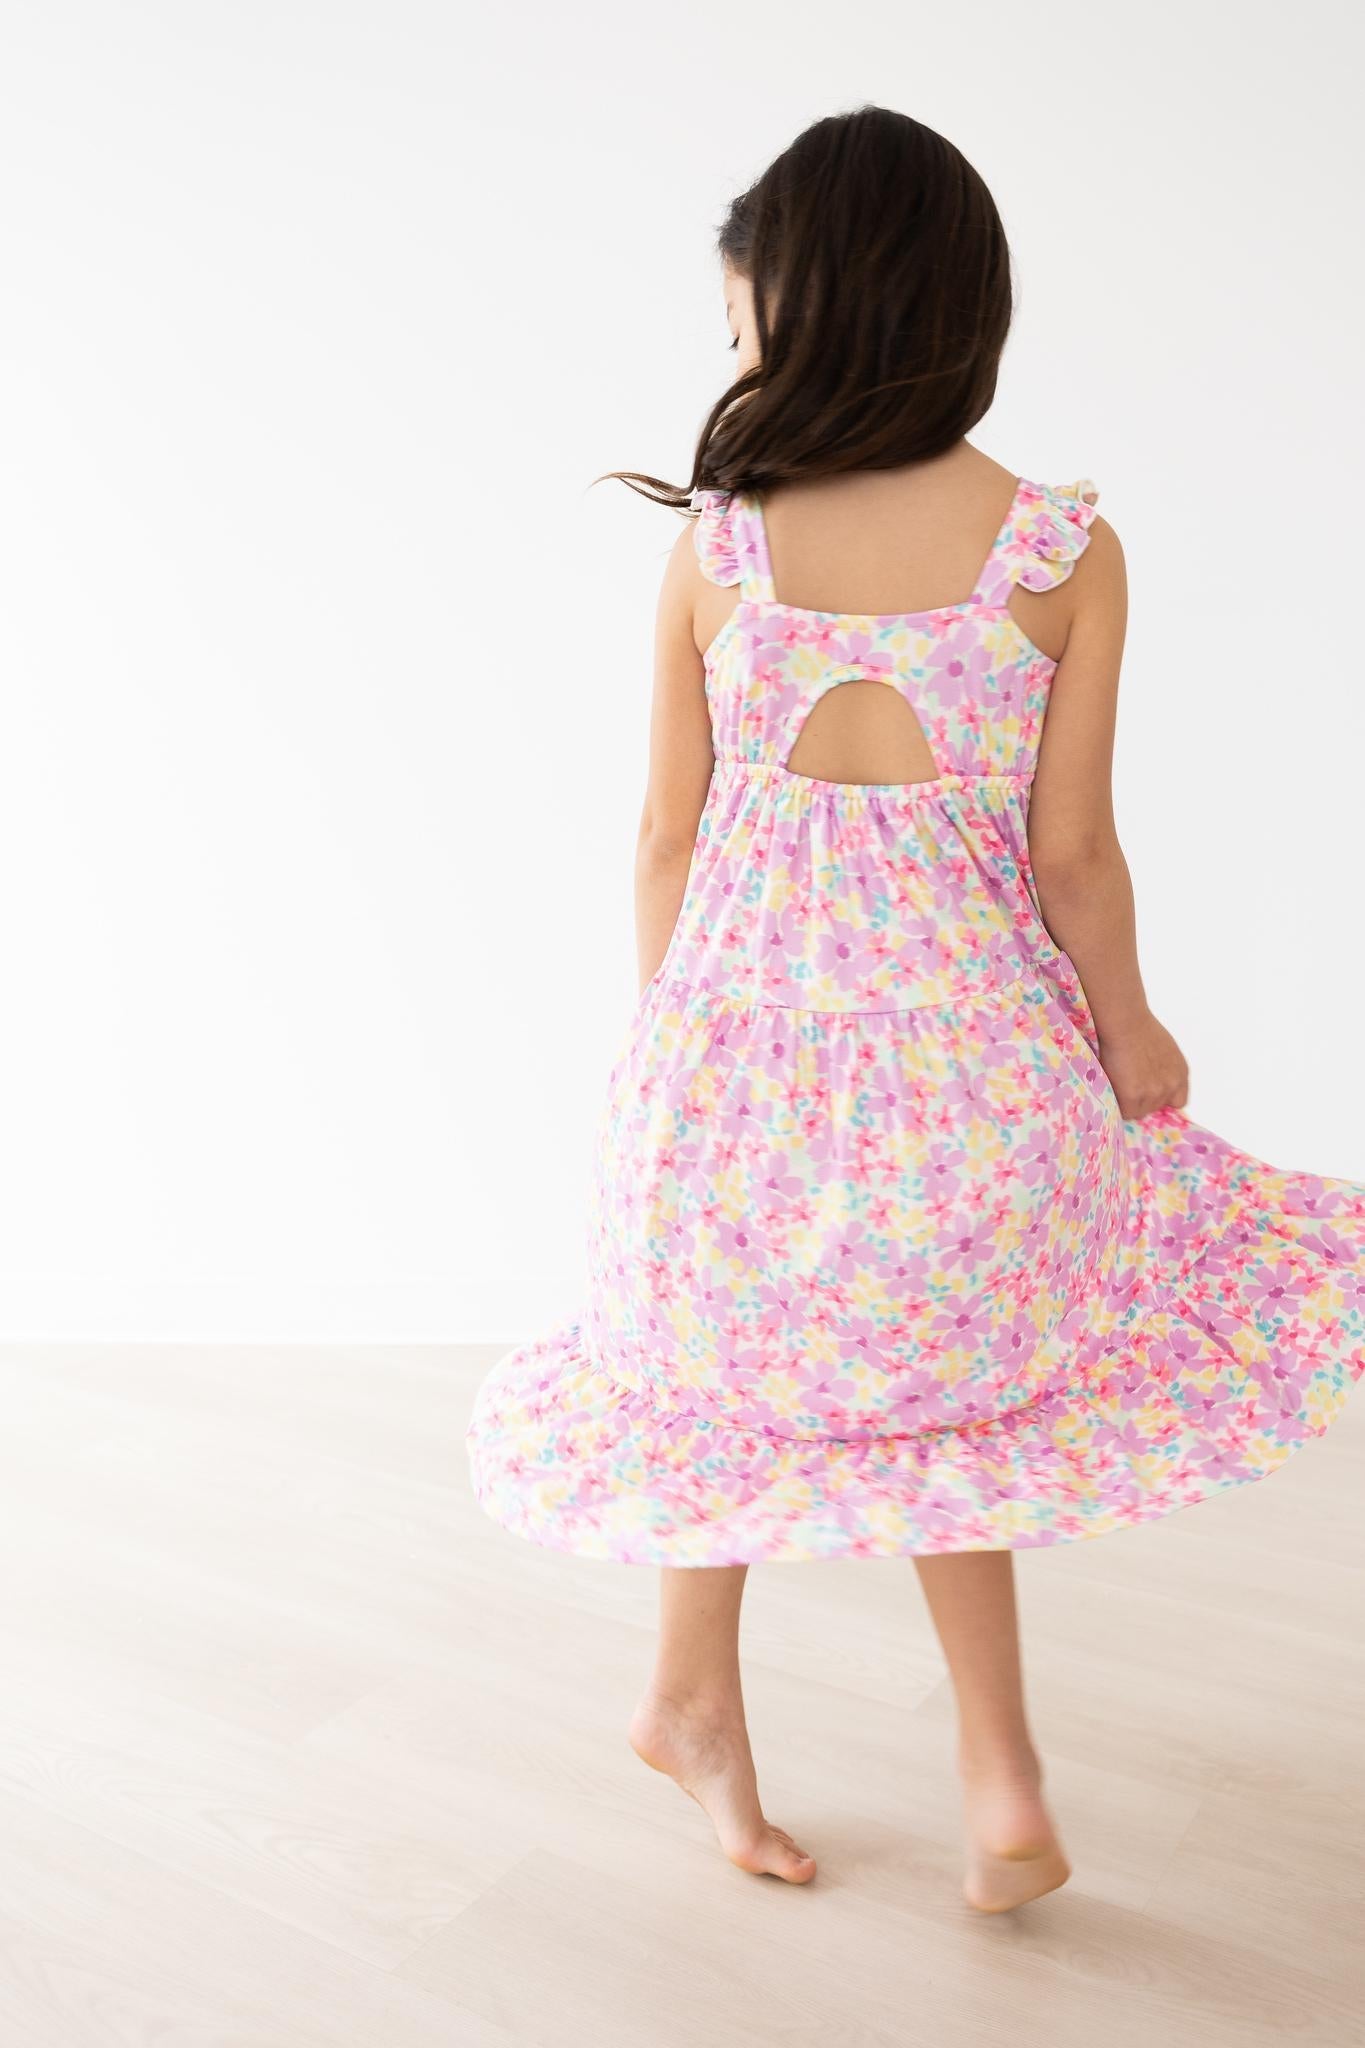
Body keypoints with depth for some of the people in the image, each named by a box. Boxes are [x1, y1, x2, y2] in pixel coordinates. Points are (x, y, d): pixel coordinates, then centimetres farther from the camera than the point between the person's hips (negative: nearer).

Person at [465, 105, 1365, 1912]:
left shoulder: (713, 544, -7)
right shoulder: (1065, 549, -10)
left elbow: (671, 834, -2)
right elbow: (1071, 854, -8)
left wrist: (664, 1042, 13)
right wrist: (1127, 1035, 9)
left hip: (742, 1018, 1)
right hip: (967, 1041, 0)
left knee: (739, 1354, 23)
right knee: (939, 1376, 22)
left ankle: (694, 1701, 45)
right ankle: (999, 1786, 30)